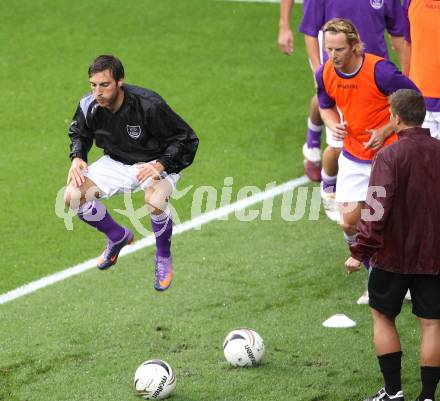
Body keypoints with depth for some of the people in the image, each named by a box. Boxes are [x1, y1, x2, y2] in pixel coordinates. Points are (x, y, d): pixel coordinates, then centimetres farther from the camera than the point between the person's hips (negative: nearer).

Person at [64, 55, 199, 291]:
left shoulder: (149, 105, -29)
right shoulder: (89, 106, -15)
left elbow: (186, 139, -20)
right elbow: (79, 133, 10)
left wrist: (160, 165, -33)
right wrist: (77, 157, -10)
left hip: (157, 162, -5)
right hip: (117, 163, 5)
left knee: (155, 200, -38)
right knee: (73, 196, -13)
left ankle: (164, 259, -6)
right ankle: (118, 237, 16)